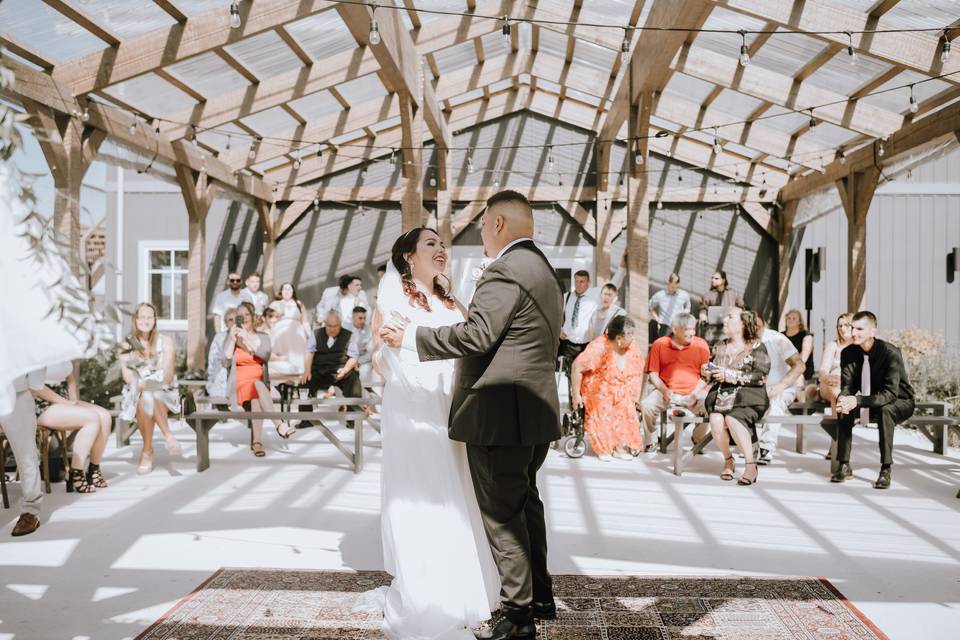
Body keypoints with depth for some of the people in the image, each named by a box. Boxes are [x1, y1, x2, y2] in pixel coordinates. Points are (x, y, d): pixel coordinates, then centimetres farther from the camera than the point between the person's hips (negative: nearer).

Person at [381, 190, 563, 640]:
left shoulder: (505, 271, -16)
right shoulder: (543, 269, 15)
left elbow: (477, 334, -22)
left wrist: (412, 337, -14)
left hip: (500, 413, -10)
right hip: (534, 412, 10)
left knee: (502, 513, 0)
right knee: (525, 502, 20)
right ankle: (540, 595, 33)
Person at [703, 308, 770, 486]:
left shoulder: (756, 346, 0)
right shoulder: (719, 346, 16)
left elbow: (760, 377, -10)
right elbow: (714, 375, 24)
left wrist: (730, 375, -15)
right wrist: (706, 372, -1)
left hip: (748, 396, -4)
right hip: (722, 394, 4)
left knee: (732, 419, -33)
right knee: (716, 420, -28)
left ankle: (751, 466, -23)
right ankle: (727, 460, -6)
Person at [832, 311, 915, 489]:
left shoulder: (890, 353, -27)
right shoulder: (848, 353, -9)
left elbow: (891, 393, -33)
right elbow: (847, 386, -8)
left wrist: (858, 401, -46)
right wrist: (843, 399, -33)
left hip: (899, 402, -5)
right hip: (869, 404, 5)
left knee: (885, 409, -37)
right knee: (844, 408, -22)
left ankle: (886, 469, -28)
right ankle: (844, 465, -17)